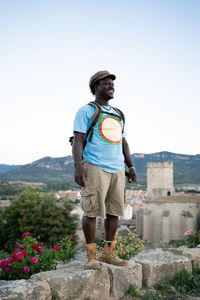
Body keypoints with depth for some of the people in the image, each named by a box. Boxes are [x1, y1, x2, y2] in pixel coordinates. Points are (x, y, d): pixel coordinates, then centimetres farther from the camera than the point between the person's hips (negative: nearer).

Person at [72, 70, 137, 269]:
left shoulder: (118, 115, 23)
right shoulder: (86, 111, 3)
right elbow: (78, 140, -5)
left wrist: (131, 166, 15)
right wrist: (78, 166, -18)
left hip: (117, 170, 7)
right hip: (95, 168, -6)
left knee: (114, 211, 6)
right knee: (92, 211, -6)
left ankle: (108, 252, 18)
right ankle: (91, 255, 4)